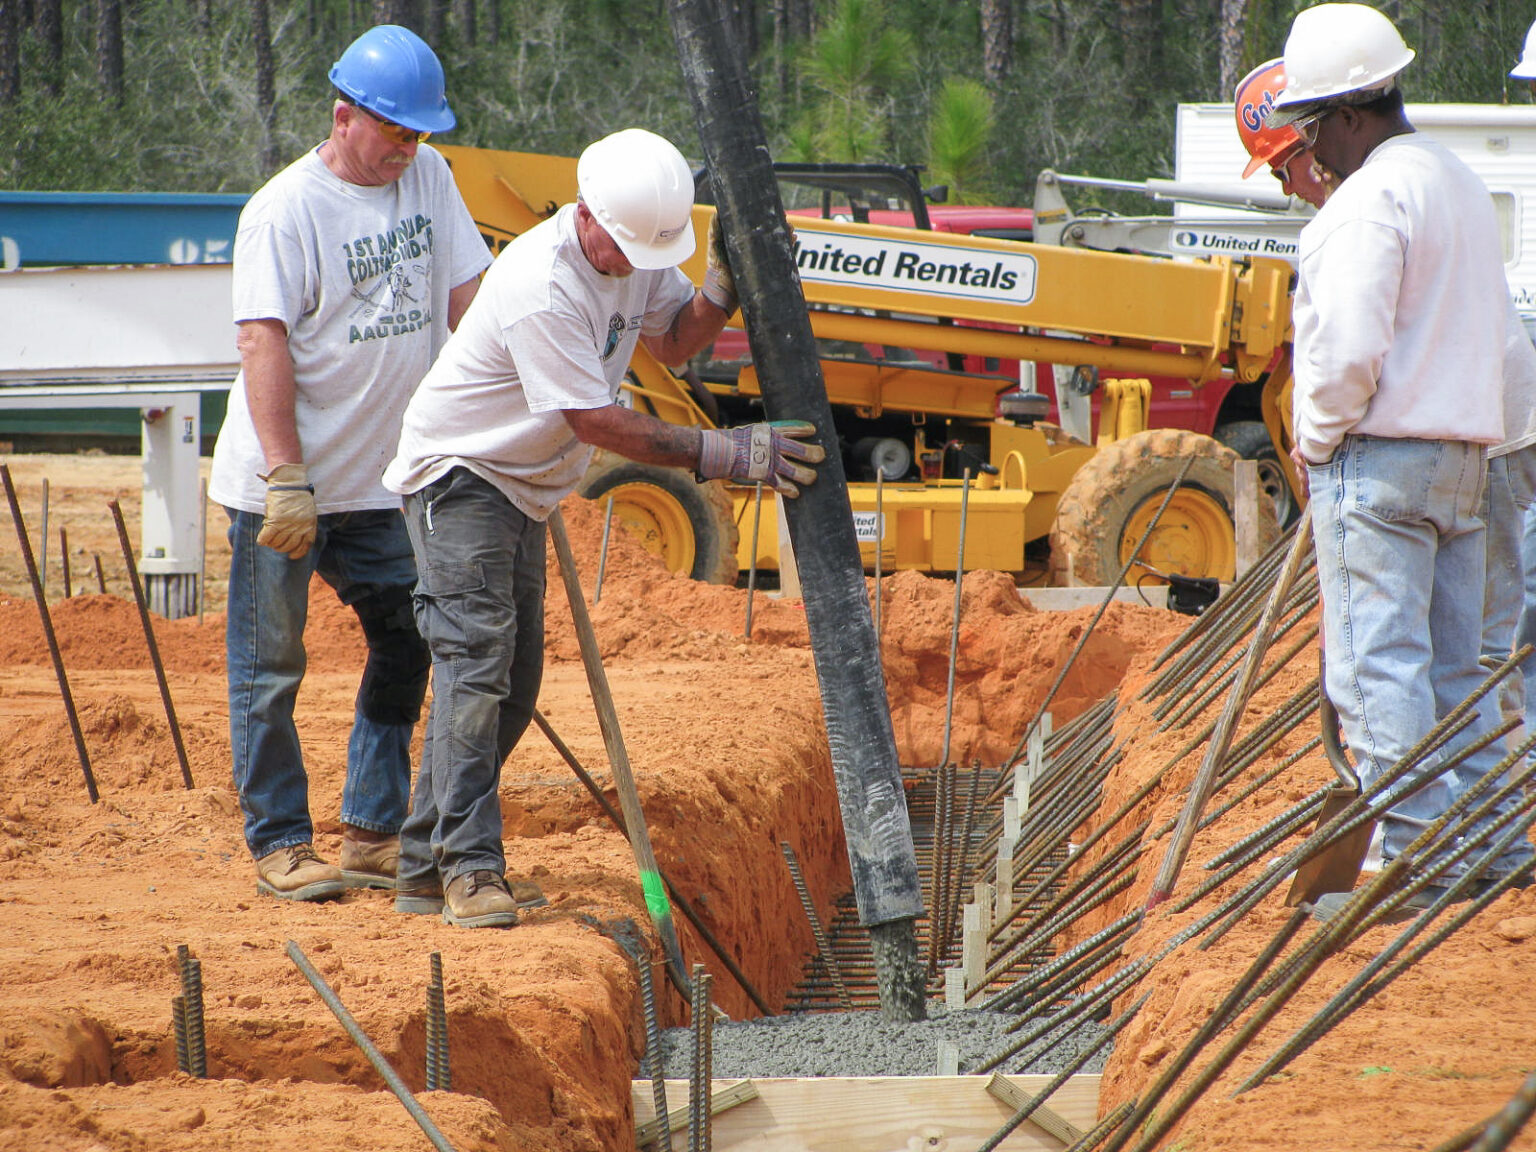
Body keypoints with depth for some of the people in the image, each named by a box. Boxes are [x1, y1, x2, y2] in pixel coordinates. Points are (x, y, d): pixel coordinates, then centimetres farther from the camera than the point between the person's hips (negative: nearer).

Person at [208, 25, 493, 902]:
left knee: (406, 648, 8)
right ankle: (280, 843, 9)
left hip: (385, 483, 7)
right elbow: (264, 345, -20)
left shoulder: (428, 177, 6)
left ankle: (374, 835, 15)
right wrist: (286, 481, -26)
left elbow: (469, 296, 10)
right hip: (278, 487, -7)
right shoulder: (286, 207, -14)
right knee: (270, 670, 0)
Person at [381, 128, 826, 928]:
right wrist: (725, 454, -31)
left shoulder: (636, 247, -4)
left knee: (511, 682, 8)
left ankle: (424, 868, 14)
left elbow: (672, 342, 11)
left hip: (523, 488, 9)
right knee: (475, 661, -18)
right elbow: (595, 421, -29)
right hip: (458, 475, -9)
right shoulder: (541, 284, -31)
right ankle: (469, 869, -20)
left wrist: (724, 285, -10)